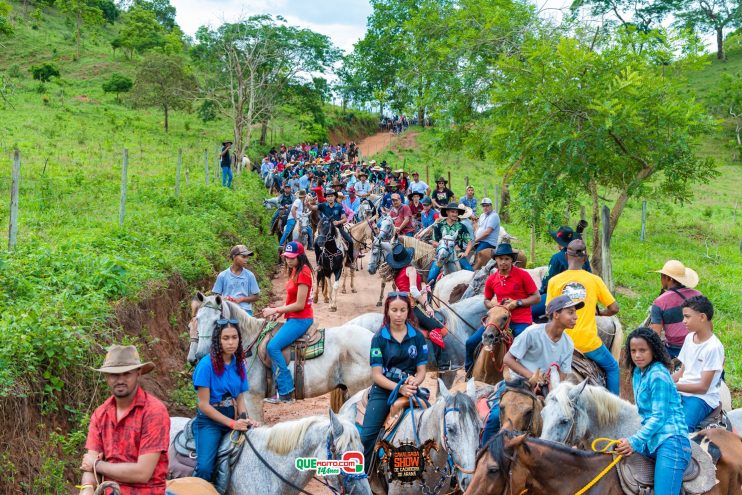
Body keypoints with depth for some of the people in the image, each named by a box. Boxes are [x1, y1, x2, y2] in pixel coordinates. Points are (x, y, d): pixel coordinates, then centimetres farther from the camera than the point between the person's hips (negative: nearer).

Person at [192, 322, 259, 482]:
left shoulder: (239, 364, 5)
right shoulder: (207, 364, -13)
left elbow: (240, 398, 11)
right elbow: (204, 405, -14)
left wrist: (245, 419, -9)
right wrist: (232, 423, -18)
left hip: (233, 419, 6)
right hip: (209, 420, -6)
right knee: (205, 467, -25)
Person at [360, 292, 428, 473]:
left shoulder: (417, 337, 4)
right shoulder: (379, 338, 0)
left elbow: (421, 370, 6)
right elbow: (377, 374, -4)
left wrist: (413, 382, -17)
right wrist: (399, 388, -19)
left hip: (409, 390, 2)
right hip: (383, 390, -2)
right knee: (367, 437, -16)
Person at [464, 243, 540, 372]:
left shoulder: (523, 275, -7)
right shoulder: (491, 279, 5)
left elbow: (536, 297, -4)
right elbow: (487, 301, 20)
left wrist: (517, 303, -16)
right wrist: (493, 305, -4)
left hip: (521, 322, -4)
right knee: (471, 342, -2)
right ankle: (469, 373, 17)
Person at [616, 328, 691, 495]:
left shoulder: (658, 375, -10)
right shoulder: (638, 373, 15)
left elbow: (659, 416, -14)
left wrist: (635, 441, -18)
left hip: (670, 441, -9)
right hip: (651, 440, 9)